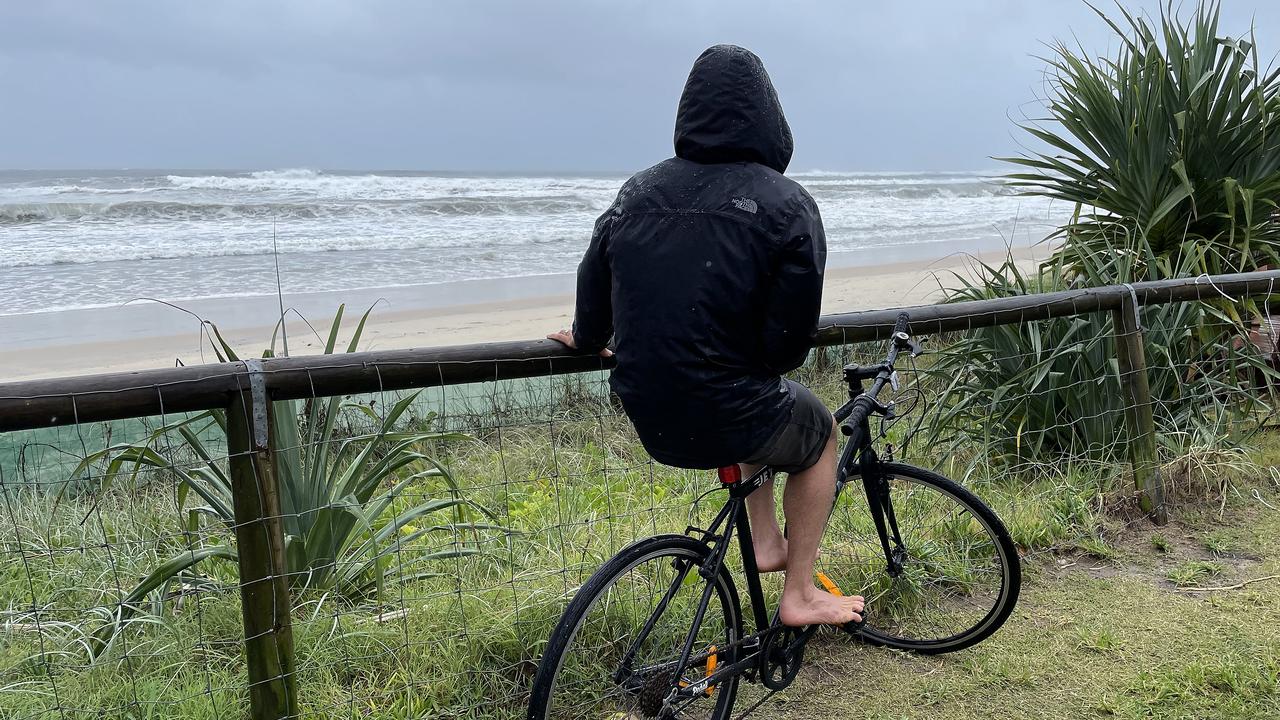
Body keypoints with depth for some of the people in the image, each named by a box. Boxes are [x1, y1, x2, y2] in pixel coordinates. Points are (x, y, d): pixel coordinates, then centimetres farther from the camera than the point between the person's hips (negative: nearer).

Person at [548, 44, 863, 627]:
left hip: (647, 418, 6)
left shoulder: (637, 191, 2)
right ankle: (800, 595, 28)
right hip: (724, 419, -5)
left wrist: (587, 340, 33)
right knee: (819, 433, 27)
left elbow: (593, 291, 12)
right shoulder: (787, 205, -12)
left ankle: (765, 543, 38)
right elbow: (791, 341, -14)